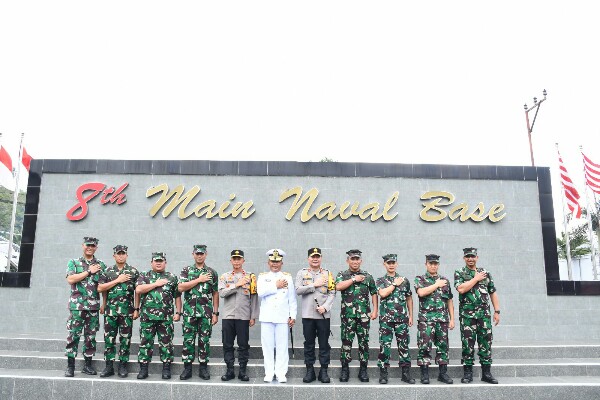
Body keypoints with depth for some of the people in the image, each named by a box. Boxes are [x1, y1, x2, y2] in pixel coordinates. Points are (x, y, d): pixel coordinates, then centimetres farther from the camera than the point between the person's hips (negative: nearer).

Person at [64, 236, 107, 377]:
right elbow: (70, 279, -10)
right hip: (77, 305, -2)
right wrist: (89, 272, -11)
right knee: (73, 335, -2)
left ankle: (88, 364, 16)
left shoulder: (101, 265, 11)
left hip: (94, 306, 2)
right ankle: (70, 366, 7)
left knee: (90, 336, 7)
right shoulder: (74, 262, 6)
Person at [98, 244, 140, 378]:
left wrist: (136, 309, -4)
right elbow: (100, 288, -3)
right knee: (109, 338, 5)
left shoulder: (133, 272, 3)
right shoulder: (107, 271, 8)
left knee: (125, 339, 4)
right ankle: (109, 366, 14)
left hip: (127, 311, -1)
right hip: (110, 311, 2)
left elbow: (137, 292, 2)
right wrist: (117, 280, -10)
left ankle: (123, 366, 13)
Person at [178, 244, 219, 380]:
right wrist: (199, 280, -11)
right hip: (189, 312, 0)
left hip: (206, 313, 0)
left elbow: (215, 294, 7)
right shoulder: (186, 270, 6)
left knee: (205, 340, 4)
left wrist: (216, 313, 2)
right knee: (188, 340, 2)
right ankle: (187, 368, 12)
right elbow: (181, 288, -9)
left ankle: (203, 368, 14)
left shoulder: (212, 273, 7)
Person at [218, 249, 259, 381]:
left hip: (244, 316, -1)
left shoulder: (250, 277, 5)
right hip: (227, 316, 1)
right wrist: (237, 285, -13)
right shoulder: (225, 276, 8)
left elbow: (254, 298, 3)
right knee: (227, 345, 6)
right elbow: (221, 293, -8)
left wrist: (253, 317, -1)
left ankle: (243, 371, 13)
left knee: (243, 345, 3)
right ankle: (230, 370, 16)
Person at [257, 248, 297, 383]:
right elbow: (260, 292, -11)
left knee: (282, 347, 1)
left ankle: (281, 374, 8)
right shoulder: (262, 276, 9)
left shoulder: (287, 277, 10)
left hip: (283, 317, 0)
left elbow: (292, 299, 9)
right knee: (268, 346, 4)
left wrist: (293, 316, 3)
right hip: (267, 317, 0)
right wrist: (276, 286, -9)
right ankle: (269, 373, 13)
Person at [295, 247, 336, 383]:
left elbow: (332, 293, 0)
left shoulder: (327, 274, 7)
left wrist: (325, 307, -13)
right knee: (309, 344, 6)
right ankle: (309, 371, 16)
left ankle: (323, 371, 14)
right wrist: (314, 285, -11)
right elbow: (298, 290, -7)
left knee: (324, 344, 5)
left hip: (324, 315, 0)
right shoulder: (302, 273, 6)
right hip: (307, 314, 0)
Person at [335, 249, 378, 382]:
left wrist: (375, 310, 2)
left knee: (364, 342, 4)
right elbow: (338, 287, -13)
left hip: (364, 315, 1)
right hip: (347, 315, -1)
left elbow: (374, 294, 11)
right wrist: (354, 279, -10)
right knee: (346, 342, 1)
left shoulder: (368, 276, 11)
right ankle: (344, 369, 12)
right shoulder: (342, 275, 7)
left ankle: (363, 370, 14)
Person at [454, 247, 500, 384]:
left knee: (486, 342, 4)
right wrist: (476, 278, -8)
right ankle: (468, 373, 8)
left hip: (484, 314, 3)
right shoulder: (459, 273, 3)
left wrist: (497, 311, 7)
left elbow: (493, 293, 13)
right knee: (468, 343, 0)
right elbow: (461, 289, -16)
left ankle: (486, 373, 13)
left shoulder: (485, 273, 13)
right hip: (467, 315, -3)